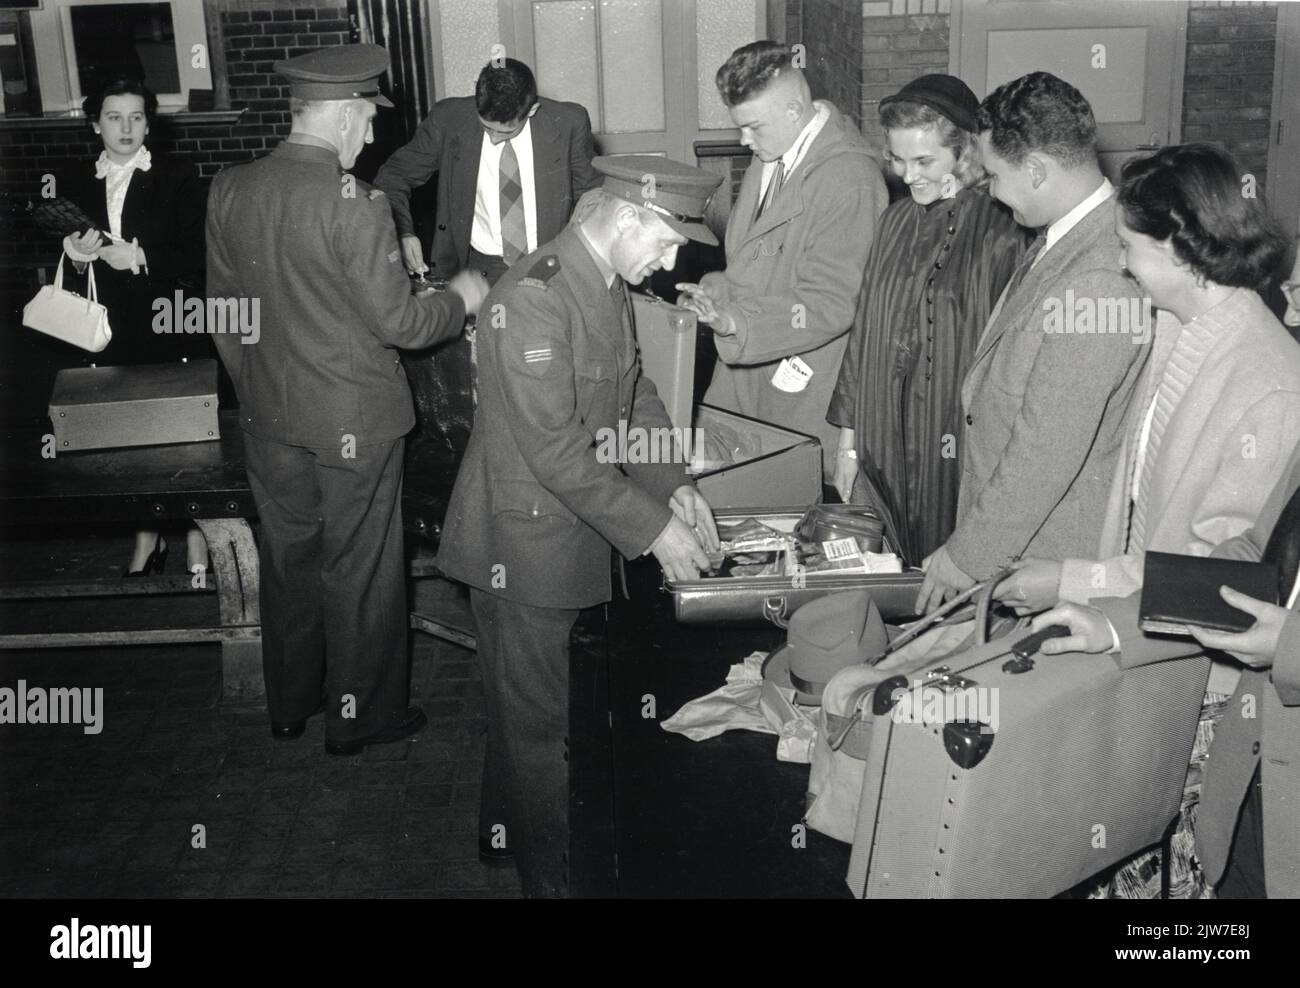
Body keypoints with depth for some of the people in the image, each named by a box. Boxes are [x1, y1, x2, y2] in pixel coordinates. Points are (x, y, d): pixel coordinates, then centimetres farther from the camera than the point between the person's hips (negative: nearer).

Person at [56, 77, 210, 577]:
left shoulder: (177, 176, -2)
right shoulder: (75, 183, 9)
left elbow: (196, 256, -8)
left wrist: (140, 257, -18)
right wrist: (73, 251, -8)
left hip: (173, 330, -3)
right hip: (113, 334, 3)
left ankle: (196, 536, 17)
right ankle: (147, 537, 24)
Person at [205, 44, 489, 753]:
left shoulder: (230, 191, -2)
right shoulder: (351, 205, -21)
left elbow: (224, 313, 7)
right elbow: (396, 323, -17)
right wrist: (459, 299, 1)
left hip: (268, 420, 6)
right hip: (351, 423, -6)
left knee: (288, 560, 19)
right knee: (359, 571, 10)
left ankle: (289, 706, 35)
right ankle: (360, 715, 25)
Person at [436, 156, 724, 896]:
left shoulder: (611, 286, 5)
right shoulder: (534, 298, -25)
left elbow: (633, 391, 13)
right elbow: (554, 448, -27)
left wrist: (675, 484, 1)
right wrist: (650, 528, -23)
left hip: (576, 532, 9)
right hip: (525, 543, -9)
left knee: (537, 709, 23)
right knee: (537, 720, 7)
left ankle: (508, 827, 42)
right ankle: (551, 872, 23)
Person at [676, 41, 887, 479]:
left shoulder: (849, 179, -18)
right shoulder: (769, 157, 9)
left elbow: (831, 304, -20)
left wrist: (736, 321, -29)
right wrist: (715, 291, 1)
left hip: (801, 392, -8)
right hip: (747, 371, 8)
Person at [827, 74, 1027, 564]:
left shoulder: (1001, 235, -12)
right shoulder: (897, 221, 8)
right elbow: (864, 332, 11)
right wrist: (848, 438, 11)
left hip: (956, 451, -5)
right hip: (884, 447, 6)